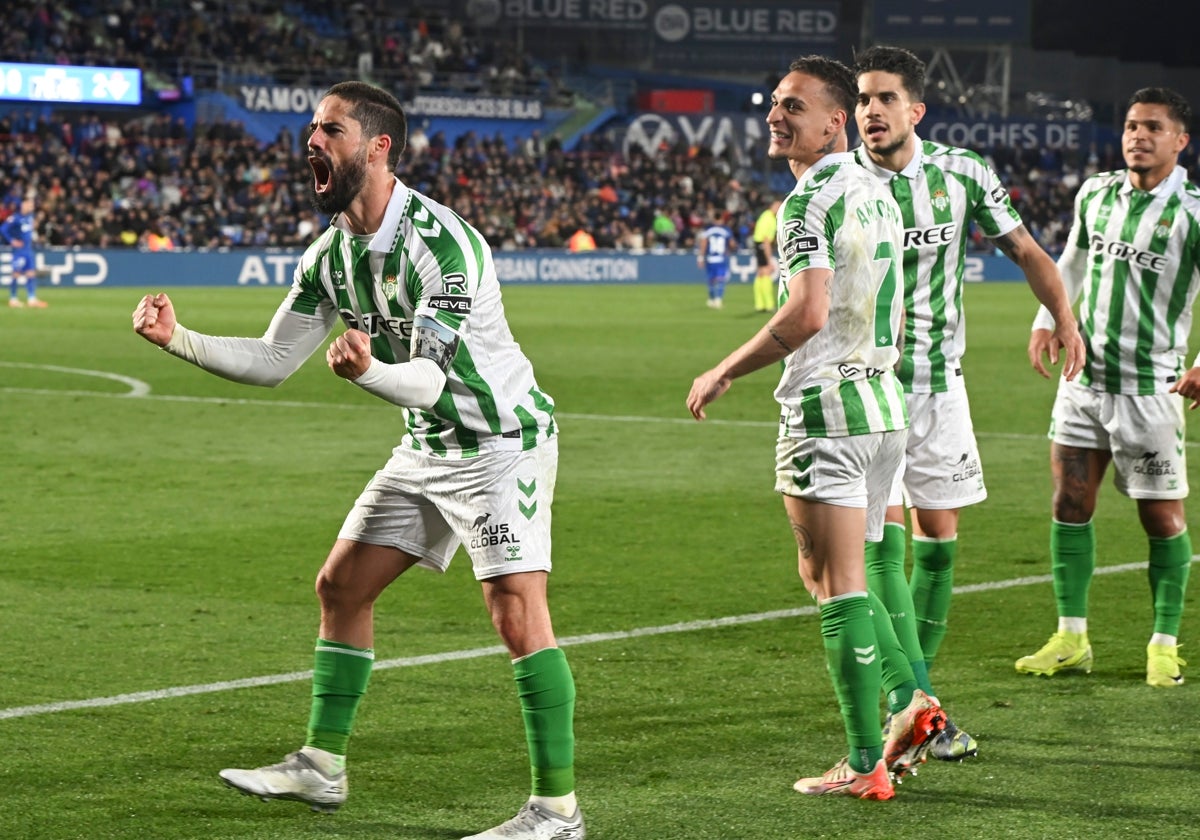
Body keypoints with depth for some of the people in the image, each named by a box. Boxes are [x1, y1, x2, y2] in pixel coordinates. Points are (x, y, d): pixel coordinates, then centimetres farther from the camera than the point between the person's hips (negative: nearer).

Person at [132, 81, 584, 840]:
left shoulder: (441, 243, -25)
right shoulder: (333, 254, 2)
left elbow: (428, 378, -31)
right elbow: (272, 361, 7)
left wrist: (368, 370, -52)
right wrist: (180, 339, -6)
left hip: (502, 439, -9)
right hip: (429, 446, 9)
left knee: (517, 610, -18)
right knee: (341, 585, 10)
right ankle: (321, 768, 23)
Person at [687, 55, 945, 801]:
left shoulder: (809, 200, -13)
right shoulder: (877, 193, 14)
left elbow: (808, 313, -24)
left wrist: (723, 374, -16)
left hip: (826, 404, -9)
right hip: (883, 401, 9)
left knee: (839, 586, -4)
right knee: (825, 574, 19)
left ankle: (865, 765, -2)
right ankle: (911, 704, 7)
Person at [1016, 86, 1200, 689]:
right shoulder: (1095, 194, 6)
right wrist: (1046, 322, 13)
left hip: (1151, 386, -5)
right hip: (1084, 375, 5)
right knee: (1070, 503, 4)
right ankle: (1071, 639, 13)